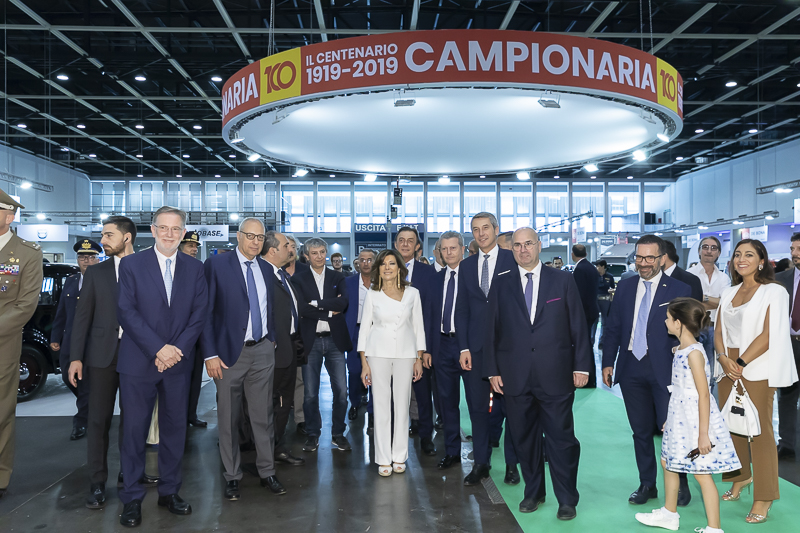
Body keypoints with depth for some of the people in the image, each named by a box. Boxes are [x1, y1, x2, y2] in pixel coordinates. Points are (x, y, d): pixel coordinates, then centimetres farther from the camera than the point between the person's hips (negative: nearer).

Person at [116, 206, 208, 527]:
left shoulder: (194, 268, 8)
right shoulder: (131, 264, 1)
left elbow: (200, 313, 3)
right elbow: (126, 311, -7)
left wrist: (177, 349, -9)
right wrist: (158, 349, -14)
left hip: (178, 361, 2)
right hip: (138, 362, -2)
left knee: (175, 427, 8)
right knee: (134, 429, 3)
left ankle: (169, 492, 22)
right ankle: (132, 498, 16)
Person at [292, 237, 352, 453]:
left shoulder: (337, 277, 10)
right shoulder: (299, 279, 3)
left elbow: (343, 302, -8)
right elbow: (302, 308, -11)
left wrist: (317, 303, -12)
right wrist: (330, 311, -10)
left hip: (335, 340, 1)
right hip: (310, 341, -1)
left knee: (341, 391, 1)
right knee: (310, 393, 6)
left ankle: (338, 434, 17)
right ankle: (313, 434, 21)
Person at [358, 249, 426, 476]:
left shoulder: (412, 293, 4)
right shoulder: (372, 295, 2)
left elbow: (418, 327, 8)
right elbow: (364, 328, 3)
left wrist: (419, 358, 4)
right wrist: (364, 363, -2)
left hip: (405, 353, 1)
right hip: (378, 353, -1)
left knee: (402, 404, 5)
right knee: (381, 405, 1)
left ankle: (399, 457, 17)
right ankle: (383, 459, 10)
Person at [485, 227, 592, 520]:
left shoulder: (563, 280, 4)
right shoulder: (501, 284, 6)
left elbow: (578, 326, 4)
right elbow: (491, 329, 6)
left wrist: (581, 365, -1)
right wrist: (493, 370, 2)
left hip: (555, 375, -1)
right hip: (515, 375, 2)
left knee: (561, 438, 3)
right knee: (524, 438, 11)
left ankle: (567, 499, 18)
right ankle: (533, 492, 29)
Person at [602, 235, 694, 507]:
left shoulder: (679, 290, -3)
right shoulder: (625, 287, 8)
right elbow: (613, 327, 9)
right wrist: (608, 362, 4)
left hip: (664, 369, -3)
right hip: (631, 369, 4)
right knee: (641, 431, 12)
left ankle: (680, 485, 23)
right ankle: (647, 485, 26)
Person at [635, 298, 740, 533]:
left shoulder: (694, 353, -21)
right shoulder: (681, 350, 6)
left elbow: (704, 395, -22)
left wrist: (703, 433, -22)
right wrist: (670, 419, 22)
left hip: (696, 422, -10)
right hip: (680, 420, 10)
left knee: (702, 473, 0)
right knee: (667, 461, 20)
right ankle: (669, 514, 36)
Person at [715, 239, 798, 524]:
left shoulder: (774, 292, -3)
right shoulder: (728, 294, 14)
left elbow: (768, 335, -11)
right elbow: (719, 332, 11)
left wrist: (741, 362, -15)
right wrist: (724, 358, -6)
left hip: (756, 369, -5)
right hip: (729, 367, 6)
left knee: (759, 430, -3)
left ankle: (764, 497, 7)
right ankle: (740, 478, 28)